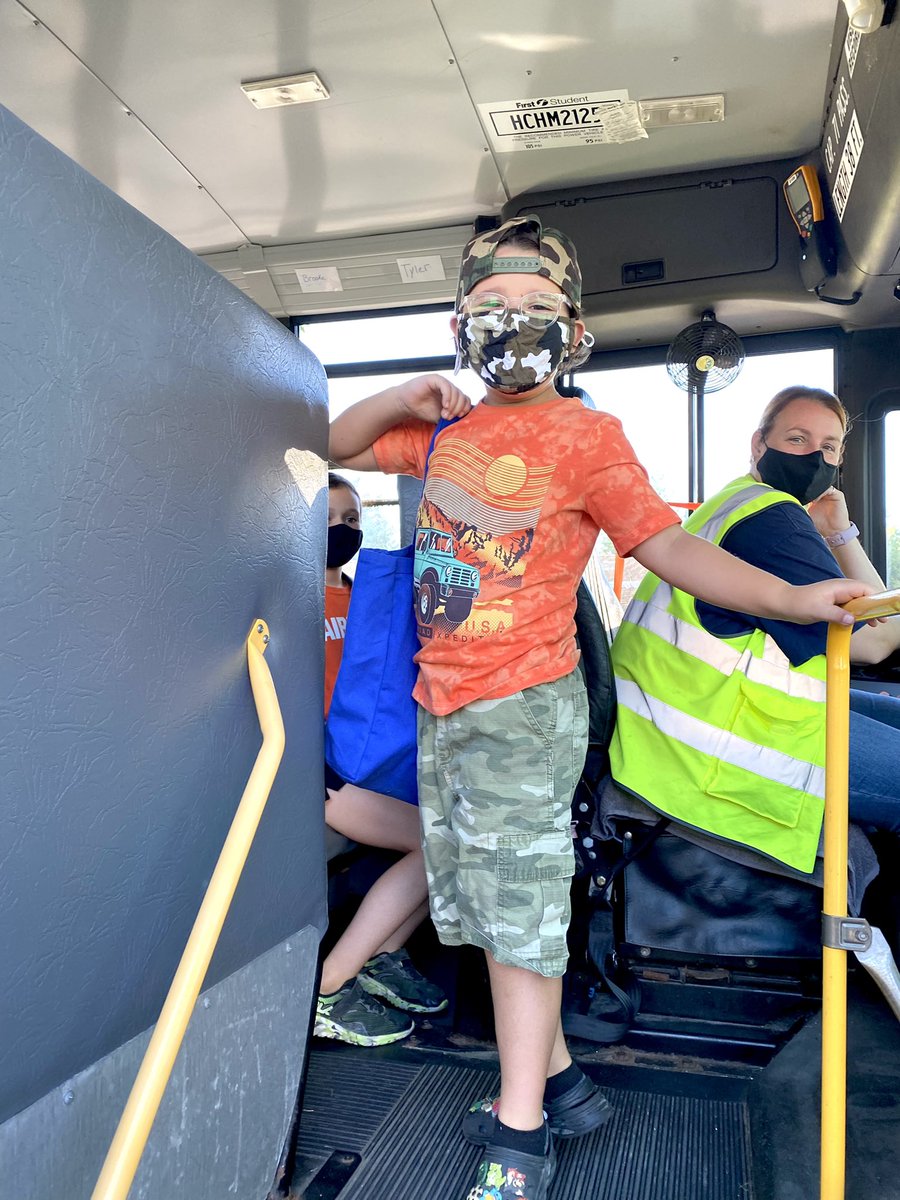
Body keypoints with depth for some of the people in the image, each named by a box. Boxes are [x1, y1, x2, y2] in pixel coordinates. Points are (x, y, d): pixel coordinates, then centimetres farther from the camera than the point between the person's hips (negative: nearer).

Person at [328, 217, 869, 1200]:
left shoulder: (584, 435, -4)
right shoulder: (446, 427, 12)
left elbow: (666, 544, -8)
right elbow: (341, 447, 23)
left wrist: (793, 599, -17)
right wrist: (402, 399, 4)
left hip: (524, 709, -7)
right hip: (440, 706, 7)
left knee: (517, 905, -1)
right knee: (477, 905, 13)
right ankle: (557, 1080, 31)